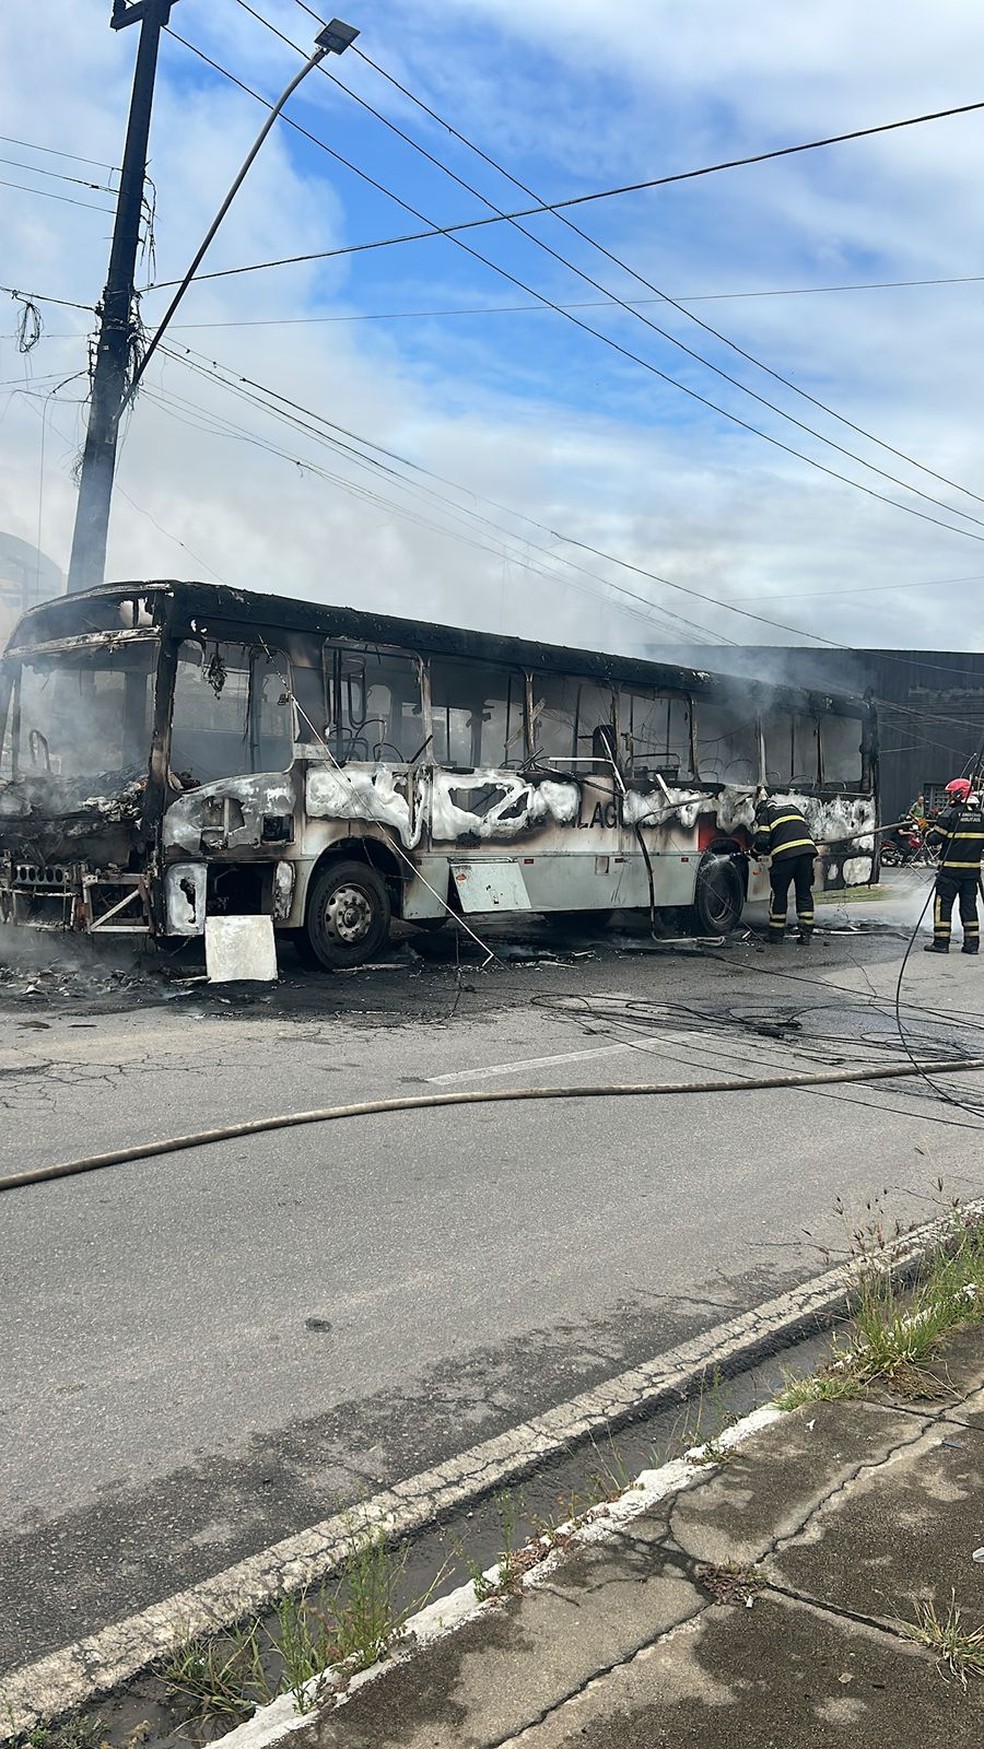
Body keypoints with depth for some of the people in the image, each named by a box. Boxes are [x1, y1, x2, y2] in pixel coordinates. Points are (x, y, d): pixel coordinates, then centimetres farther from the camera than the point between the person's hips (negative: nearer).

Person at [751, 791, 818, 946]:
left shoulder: (764, 814, 12)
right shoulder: (792, 808, 30)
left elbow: (762, 840, 0)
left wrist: (755, 852, 21)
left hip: (784, 854, -5)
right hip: (807, 849, 5)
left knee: (778, 894, 7)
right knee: (804, 893, 12)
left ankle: (776, 935, 11)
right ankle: (806, 934, 11)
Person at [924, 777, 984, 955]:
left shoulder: (950, 814, -11)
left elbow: (934, 839, -11)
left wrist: (929, 833, 10)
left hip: (950, 868, -5)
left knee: (943, 903, 2)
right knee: (969, 903, 11)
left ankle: (941, 942, 2)